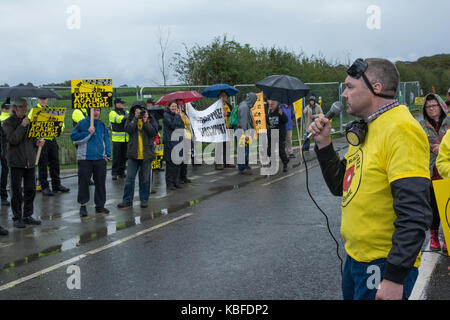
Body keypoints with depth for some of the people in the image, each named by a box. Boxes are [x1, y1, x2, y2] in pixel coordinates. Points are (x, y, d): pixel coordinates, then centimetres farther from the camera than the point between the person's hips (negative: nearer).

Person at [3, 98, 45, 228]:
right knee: (16, 190, -2)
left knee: (31, 189, 7)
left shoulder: (29, 121, 14)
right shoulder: (8, 123, -2)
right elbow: (13, 140, -14)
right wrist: (22, 126, -18)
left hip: (30, 161, 5)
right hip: (16, 161, -5)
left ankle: (27, 216, 17)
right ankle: (17, 217, 6)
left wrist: (37, 142, 0)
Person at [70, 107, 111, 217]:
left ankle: (100, 205, 17)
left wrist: (107, 155, 6)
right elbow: (74, 137, -8)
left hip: (100, 158, 4)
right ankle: (82, 206, 9)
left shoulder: (102, 125, 11)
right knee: (84, 182, -1)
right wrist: (88, 133, -15)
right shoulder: (82, 123, -2)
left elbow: (106, 140, 15)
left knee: (100, 182, 7)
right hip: (85, 158, -4)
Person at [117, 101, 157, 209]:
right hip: (133, 154, 1)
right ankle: (127, 200, 10)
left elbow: (154, 133, -8)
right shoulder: (130, 120, 6)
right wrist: (136, 118, -14)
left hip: (146, 154, 0)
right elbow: (129, 130, -12)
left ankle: (144, 199, 18)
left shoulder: (150, 119, 4)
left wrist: (145, 121, -14)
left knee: (145, 179, 7)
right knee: (130, 178, 2)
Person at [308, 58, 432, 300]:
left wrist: (395, 277, -25)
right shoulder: (364, 130, 11)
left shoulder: (401, 130, -19)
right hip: (355, 257, 9)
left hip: (384, 265, -9)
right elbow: (340, 187, 17)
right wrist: (324, 143, 4)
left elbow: (415, 214, -25)